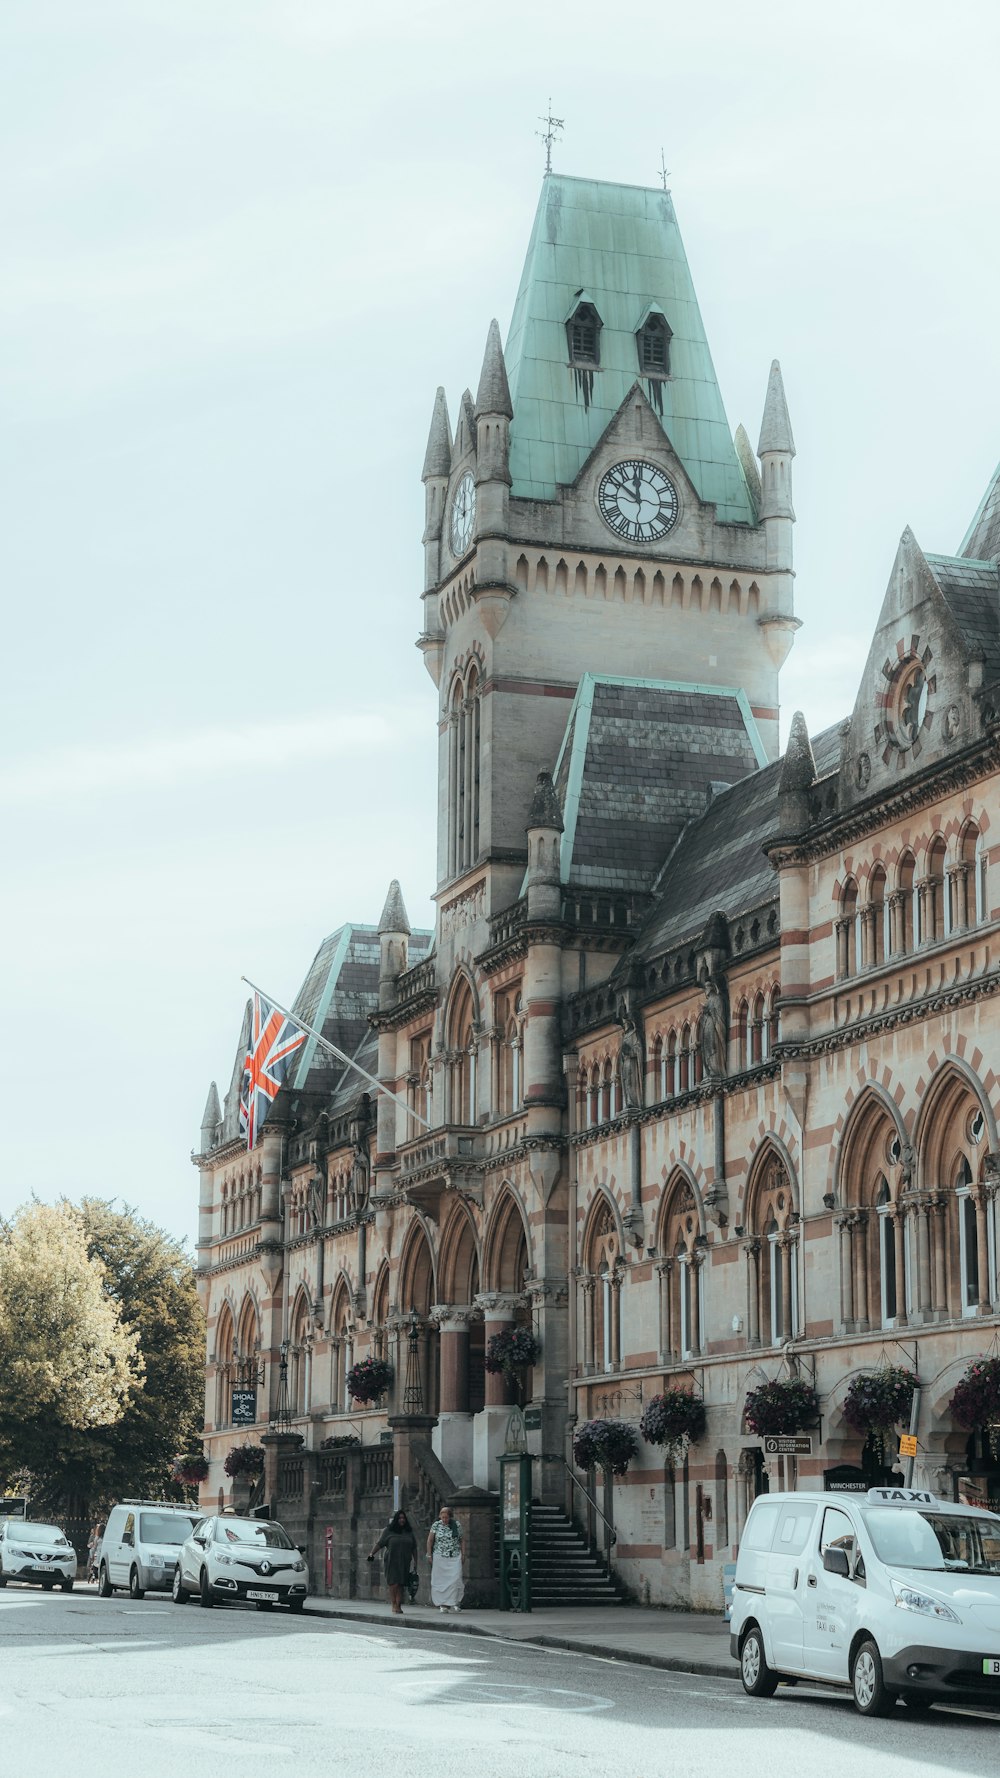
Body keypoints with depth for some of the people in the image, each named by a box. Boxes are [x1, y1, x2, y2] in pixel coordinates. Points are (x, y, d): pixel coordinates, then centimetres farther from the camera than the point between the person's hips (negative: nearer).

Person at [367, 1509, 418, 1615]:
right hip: (392, 1561, -3)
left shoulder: (409, 1532, 11)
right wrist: (372, 1553, -10)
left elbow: (414, 1548, 15)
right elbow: (379, 1543, 0)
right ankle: (393, 1604, -5)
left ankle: (398, 1606, 2)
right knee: (393, 1583, -10)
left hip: (404, 1562, 3)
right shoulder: (389, 1530, 2)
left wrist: (415, 1561, 11)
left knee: (400, 1584, 0)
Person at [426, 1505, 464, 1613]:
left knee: (455, 1579, -11)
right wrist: (429, 1555, 3)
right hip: (439, 1558, 0)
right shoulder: (436, 1525, 1)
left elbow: (460, 1541, 12)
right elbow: (430, 1540, 6)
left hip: (454, 1557, 0)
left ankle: (454, 1603, -3)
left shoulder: (457, 1525, 4)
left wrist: (462, 1555, 9)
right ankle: (442, 1604, 4)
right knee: (440, 1580, -2)